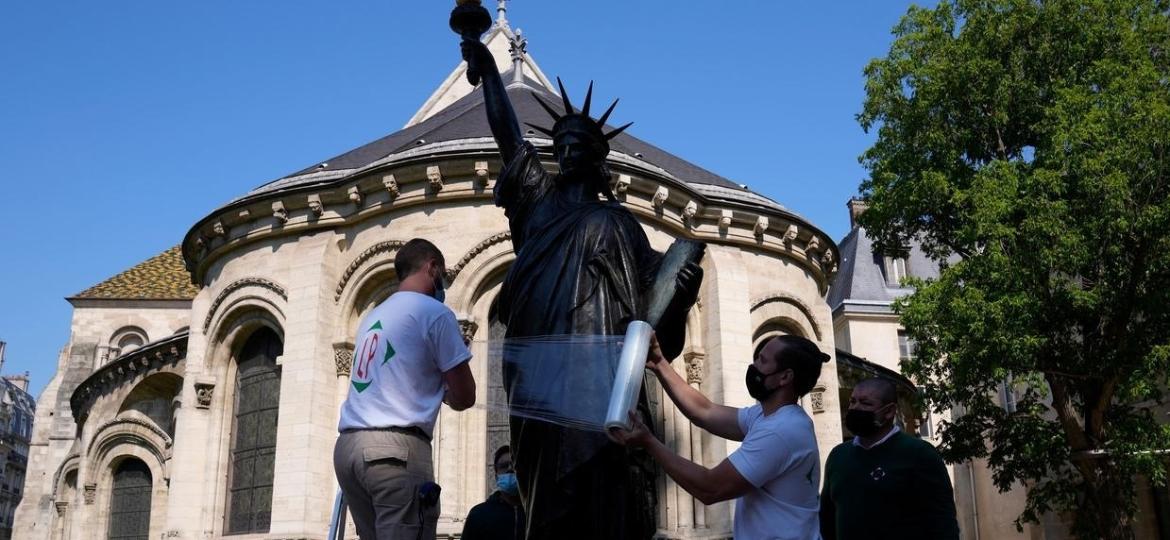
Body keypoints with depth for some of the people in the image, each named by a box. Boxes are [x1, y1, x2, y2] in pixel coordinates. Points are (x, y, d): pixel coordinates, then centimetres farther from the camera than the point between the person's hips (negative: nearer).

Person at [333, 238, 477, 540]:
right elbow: (464, 397, 4)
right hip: (396, 448, -8)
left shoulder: (373, 317, 24)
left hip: (348, 446, 8)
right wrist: (443, 392, 24)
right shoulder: (434, 312, 1)